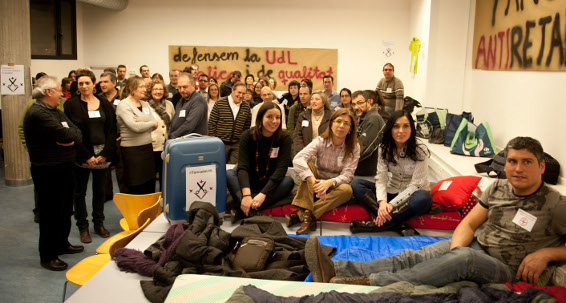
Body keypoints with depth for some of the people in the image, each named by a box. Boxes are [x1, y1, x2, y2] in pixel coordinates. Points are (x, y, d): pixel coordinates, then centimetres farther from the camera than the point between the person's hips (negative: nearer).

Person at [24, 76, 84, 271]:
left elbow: (77, 133, 6)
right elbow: (65, 135, -26)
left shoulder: (56, 112, 14)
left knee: (65, 210, 20)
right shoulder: (38, 113, -18)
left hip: (63, 168, 10)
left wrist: (70, 138, -14)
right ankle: (47, 256, 13)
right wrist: (70, 133, -5)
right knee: (50, 214, 1)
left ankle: (62, 244, 37)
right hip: (48, 172, -9)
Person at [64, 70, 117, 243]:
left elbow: (112, 130, 4)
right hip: (82, 155, -2)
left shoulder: (104, 104, 7)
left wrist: (106, 153, -7)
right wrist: (87, 156, -14)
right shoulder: (72, 104, -2)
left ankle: (99, 224, 23)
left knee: (100, 190, 10)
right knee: (80, 192, 6)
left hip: (103, 155, 3)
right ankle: (83, 227, 17)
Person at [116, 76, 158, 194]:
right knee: (136, 189, 1)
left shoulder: (145, 104, 13)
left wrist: (142, 123, -14)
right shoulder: (123, 105, -8)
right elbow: (135, 127, -20)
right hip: (132, 150, -6)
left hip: (147, 147, 6)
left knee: (150, 186, 8)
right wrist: (152, 123, -4)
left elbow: (155, 126, 6)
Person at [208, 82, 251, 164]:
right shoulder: (219, 104, -4)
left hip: (237, 145, 2)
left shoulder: (246, 107, 5)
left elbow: (247, 126, 13)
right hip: (221, 142, -2)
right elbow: (211, 124, -2)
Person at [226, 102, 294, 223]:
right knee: (229, 174, -25)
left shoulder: (284, 138, -9)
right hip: (250, 183, 0)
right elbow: (243, 167, -21)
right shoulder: (248, 136, -10)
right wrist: (246, 194, -39)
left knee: (288, 181, -30)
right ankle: (245, 206, -48)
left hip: (271, 184, 0)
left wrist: (263, 194, -33)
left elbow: (281, 169, -19)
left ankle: (244, 210, -39)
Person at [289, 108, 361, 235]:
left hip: (336, 186, 0)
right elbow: (297, 159, -26)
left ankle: (300, 215, -35)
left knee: (347, 190, -33)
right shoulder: (320, 141, -10)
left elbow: (347, 175, -16)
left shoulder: (354, 147, -7)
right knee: (307, 164, -26)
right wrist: (313, 181, -43)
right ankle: (306, 215, -37)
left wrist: (329, 182, -38)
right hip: (318, 182, 0)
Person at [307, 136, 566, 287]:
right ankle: (338, 269, -34)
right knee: (415, 257, -20)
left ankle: (372, 282, -43)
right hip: (476, 245, 5)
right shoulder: (497, 188, 8)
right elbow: (468, 223, 7)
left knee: (464, 257, -37)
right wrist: (456, 248, -13)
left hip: (508, 269, -5)